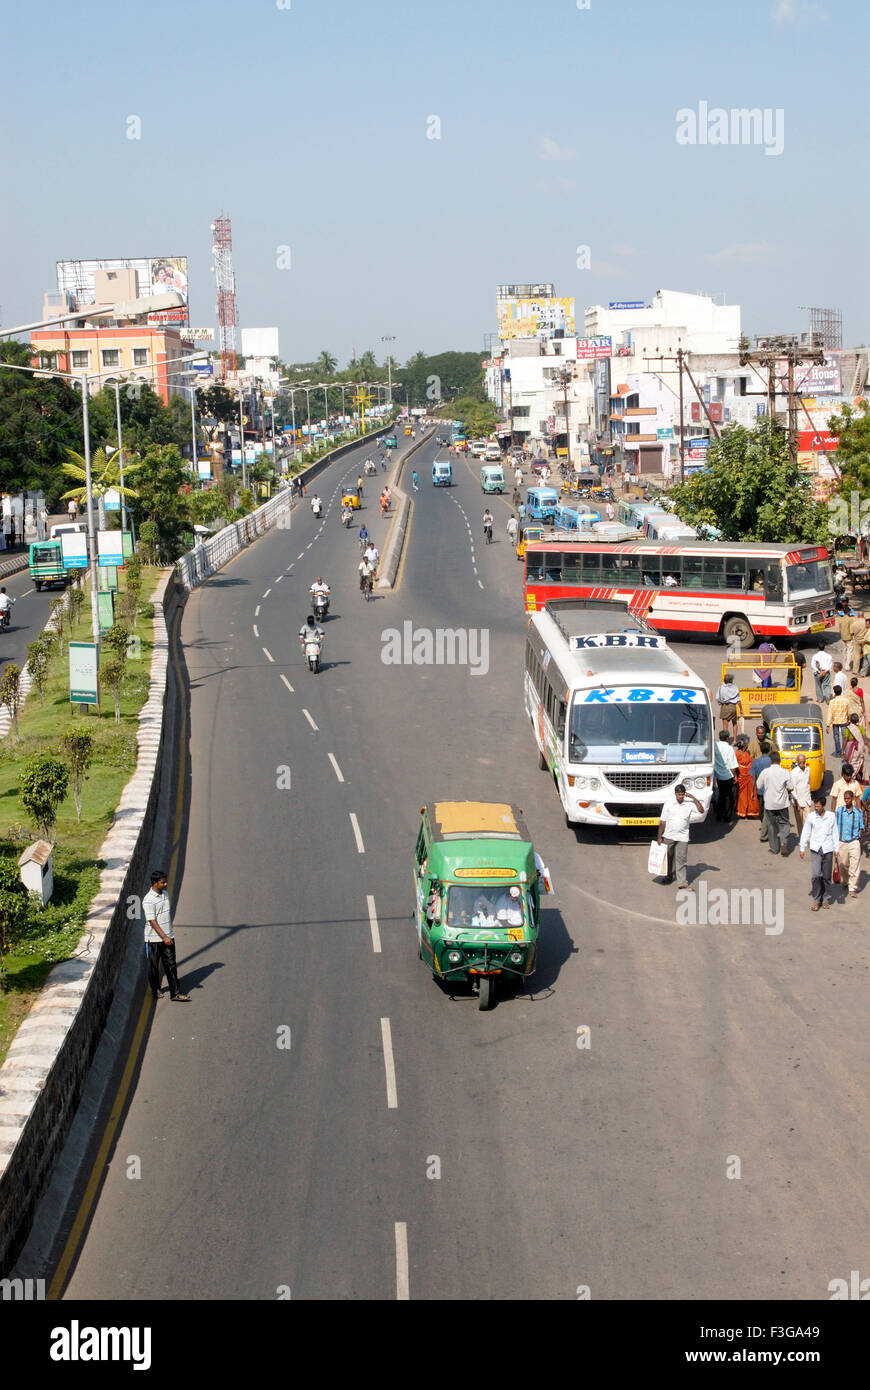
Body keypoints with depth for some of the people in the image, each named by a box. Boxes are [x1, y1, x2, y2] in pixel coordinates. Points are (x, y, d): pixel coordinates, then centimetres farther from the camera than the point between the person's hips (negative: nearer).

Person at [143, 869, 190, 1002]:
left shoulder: (165, 894, 7)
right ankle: (155, 990, 27)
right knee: (154, 966, 9)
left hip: (168, 937, 6)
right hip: (154, 939, -6)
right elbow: (152, 921, -19)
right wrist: (164, 937, -21)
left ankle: (175, 993, 0)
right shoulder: (148, 900, -17)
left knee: (171, 965, 1)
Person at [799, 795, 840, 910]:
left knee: (826, 876, 7)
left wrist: (836, 848, 7)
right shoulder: (811, 816, -2)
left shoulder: (831, 816, -1)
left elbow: (835, 833, 7)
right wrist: (802, 848, 8)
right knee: (816, 875, -12)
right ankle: (816, 900, 1)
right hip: (815, 849, -1)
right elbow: (805, 832, 6)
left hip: (828, 850, 1)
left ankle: (826, 899, 21)